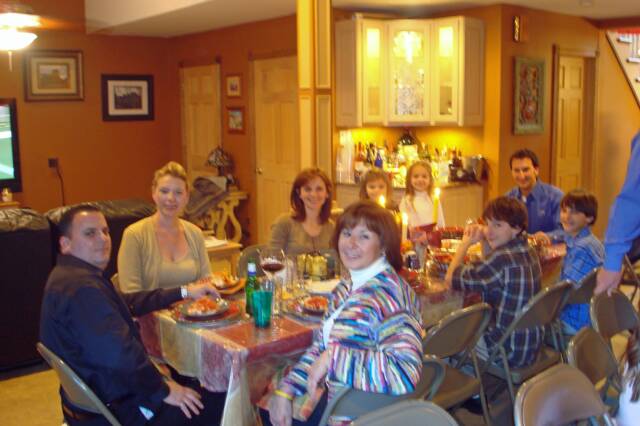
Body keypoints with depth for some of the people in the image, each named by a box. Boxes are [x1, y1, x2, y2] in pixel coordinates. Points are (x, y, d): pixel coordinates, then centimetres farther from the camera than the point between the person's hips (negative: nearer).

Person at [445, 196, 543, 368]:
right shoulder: (528, 251, 0)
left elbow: (451, 279, -21)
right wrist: (484, 241, 2)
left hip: (509, 352, -8)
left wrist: (466, 243, -8)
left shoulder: (501, 259, -28)